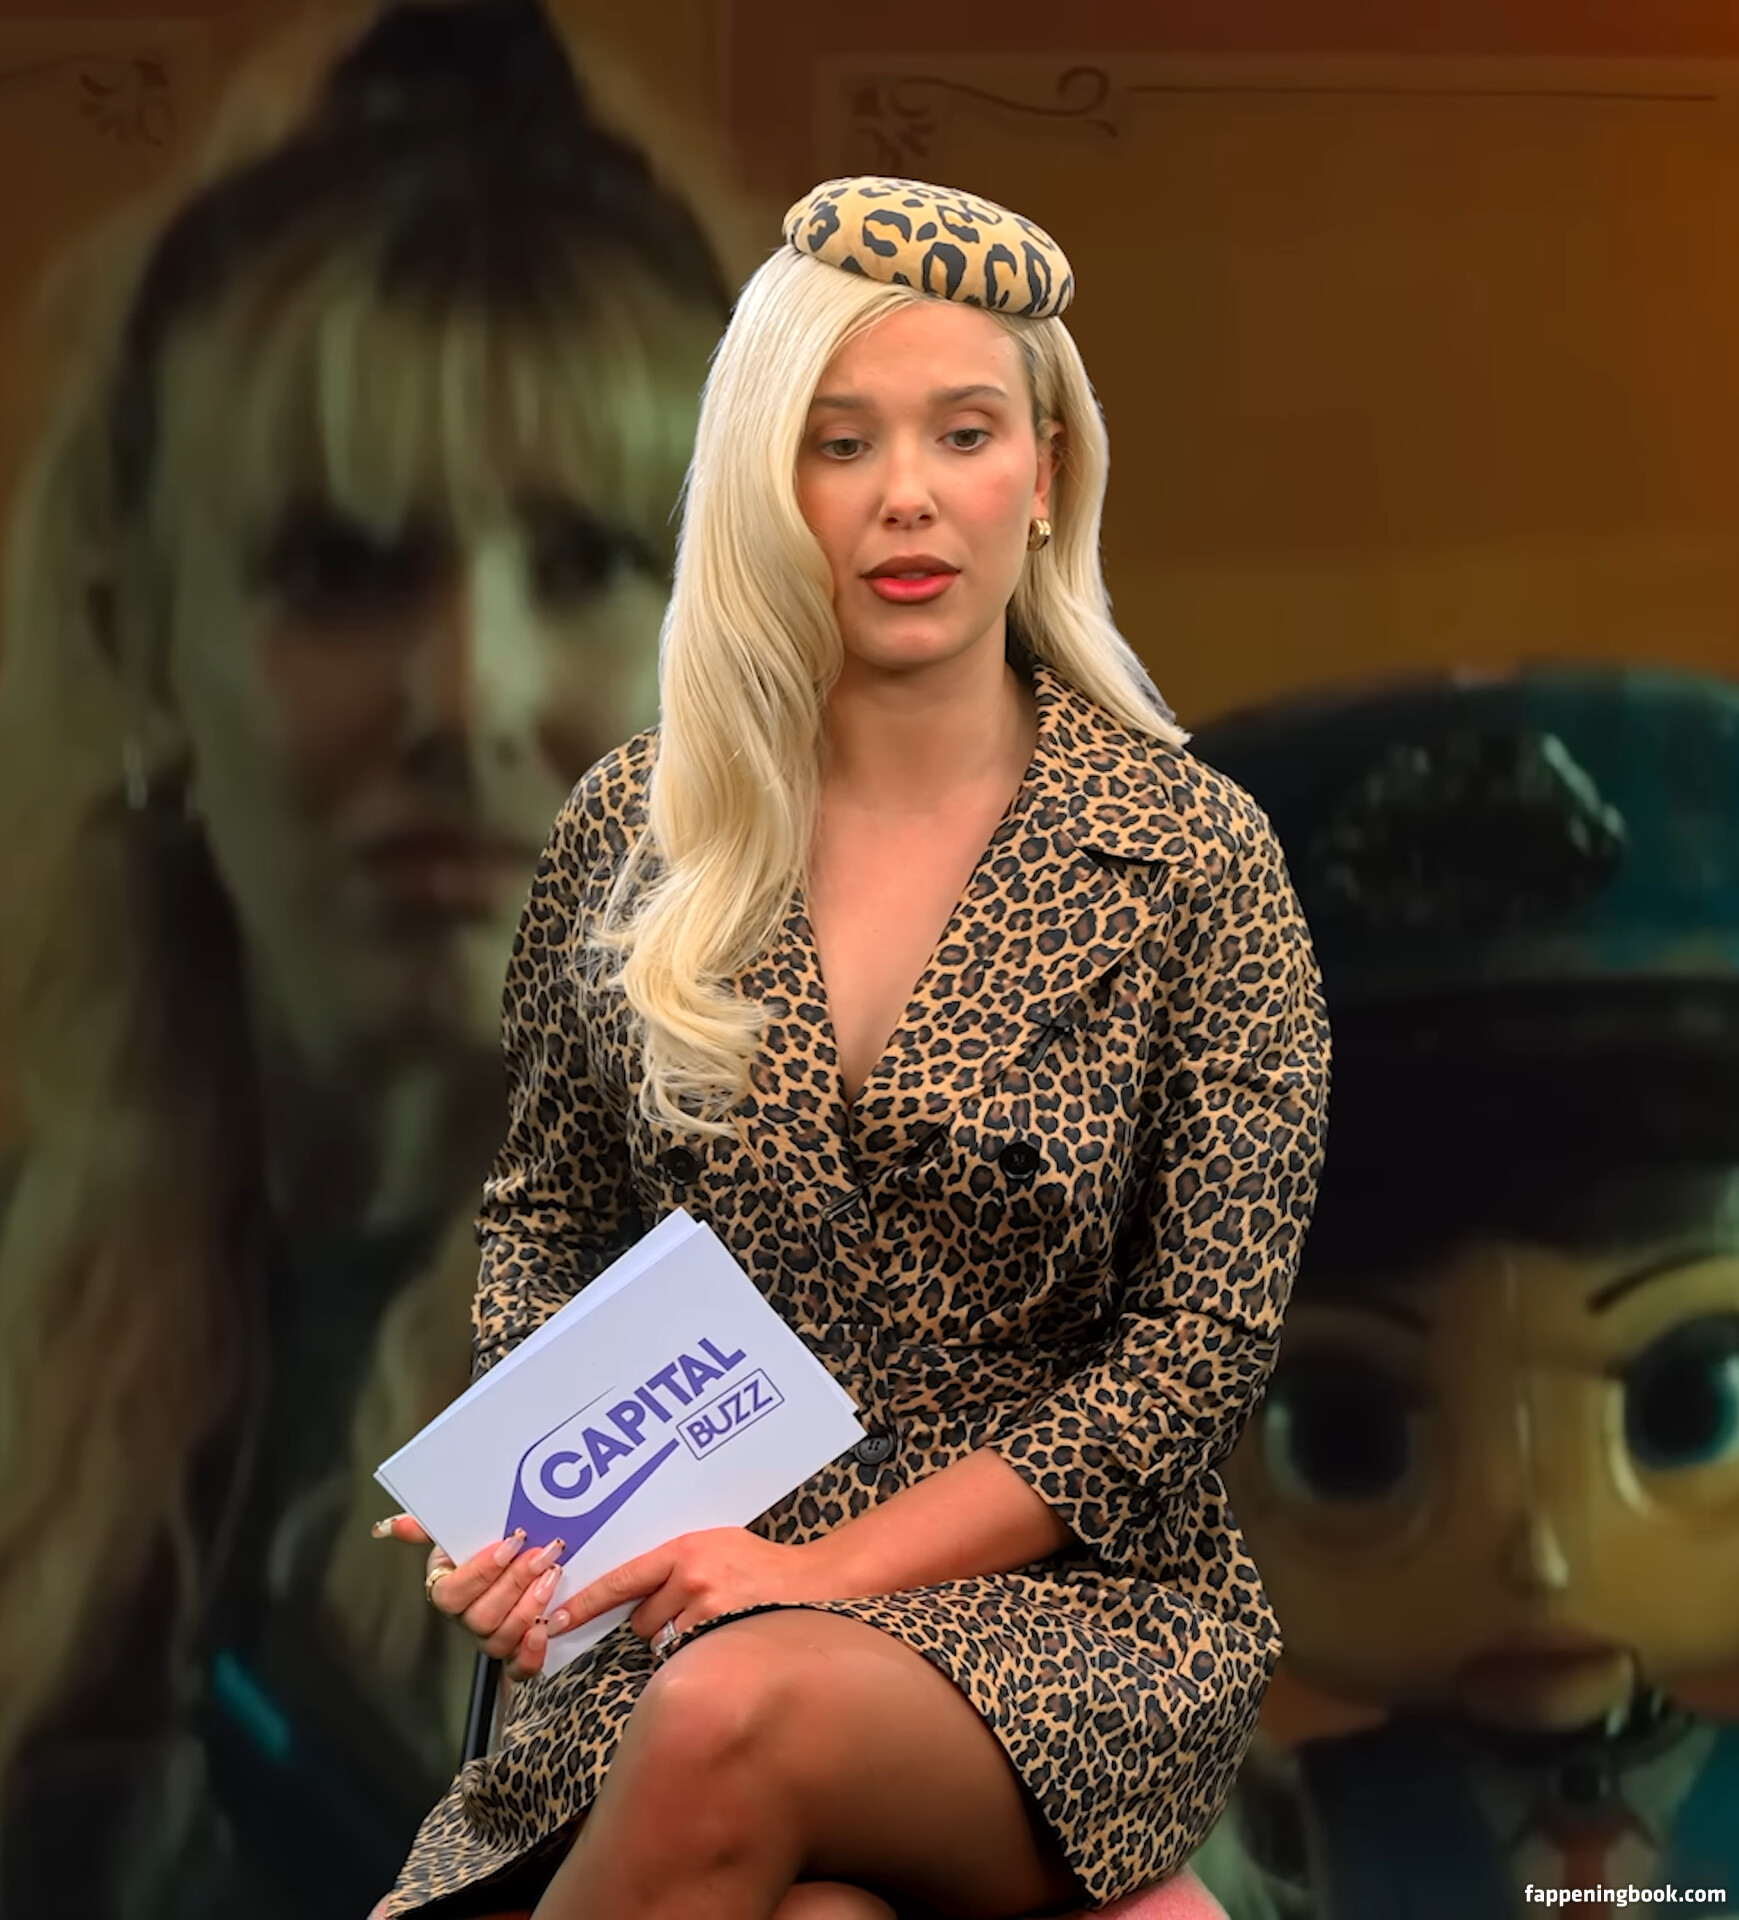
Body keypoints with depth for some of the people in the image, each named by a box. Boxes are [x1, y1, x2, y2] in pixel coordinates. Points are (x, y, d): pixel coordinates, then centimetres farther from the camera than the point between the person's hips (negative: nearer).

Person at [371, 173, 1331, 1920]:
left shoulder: (1188, 856, -2)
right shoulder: (632, 830, 6)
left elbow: (1199, 1352, -4)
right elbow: (545, 1227, 17)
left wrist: (838, 1566, -13)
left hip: (1069, 1603, -1)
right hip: (697, 1595, 1)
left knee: (740, 1716, -34)